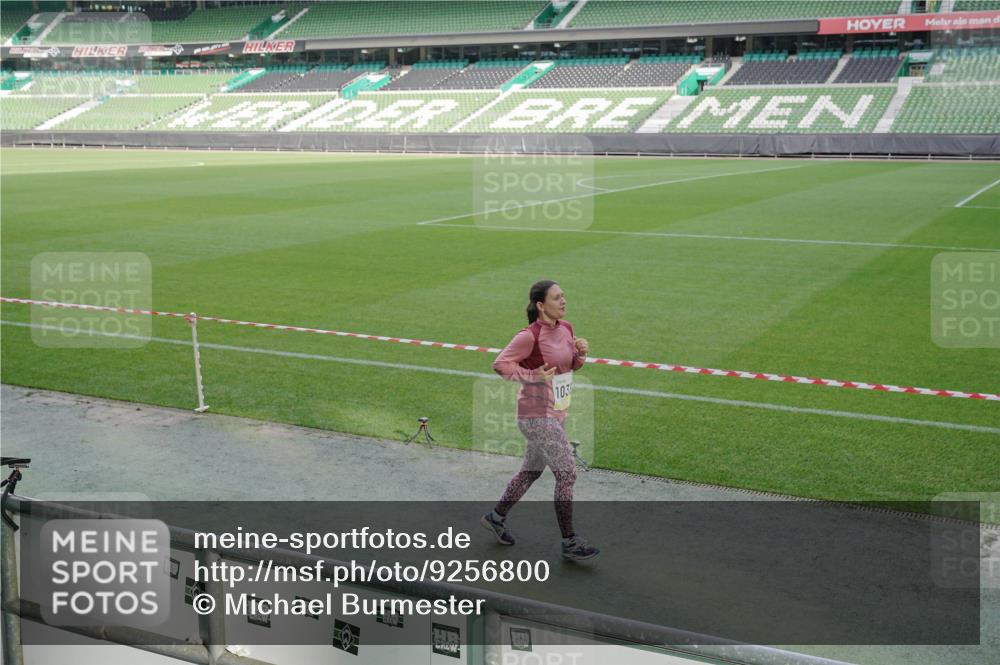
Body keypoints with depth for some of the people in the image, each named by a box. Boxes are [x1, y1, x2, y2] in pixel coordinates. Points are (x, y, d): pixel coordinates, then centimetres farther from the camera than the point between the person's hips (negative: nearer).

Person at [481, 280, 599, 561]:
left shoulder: (565, 328, 5)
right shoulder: (530, 336, -19)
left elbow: (570, 366, 16)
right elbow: (500, 363, -16)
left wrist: (580, 353, -4)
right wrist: (533, 376, -22)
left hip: (555, 413, 9)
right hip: (537, 416, -9)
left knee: (532, 470, 20)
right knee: (567, 473, -8)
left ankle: (496, 517, 38)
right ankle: (569, 543, 2)